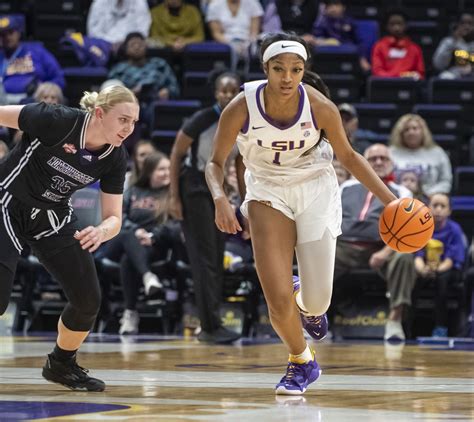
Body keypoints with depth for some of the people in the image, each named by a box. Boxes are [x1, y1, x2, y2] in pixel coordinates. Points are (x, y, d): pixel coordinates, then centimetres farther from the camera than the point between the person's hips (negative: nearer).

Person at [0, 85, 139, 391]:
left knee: (89, 300, 1)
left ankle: (62, 364, 27)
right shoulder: (57, 121, -29)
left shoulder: (116, 158, -12)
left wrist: (101, 232, -32)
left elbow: (114, 218, -9)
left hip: (54, 215, 6)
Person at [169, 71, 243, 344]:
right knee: (205, 257, -11)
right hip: (194, 188, -6)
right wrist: (174, 197, -15)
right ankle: (212, 326, -13)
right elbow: (176, 155, -11)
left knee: (217, 259, 7)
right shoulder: (202, 121, -19)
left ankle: (209, 326, 13)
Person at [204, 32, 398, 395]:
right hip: (268, 193, 0)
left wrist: (390, 199, -6)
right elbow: (216, 163, -7)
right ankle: (302, 362, 20)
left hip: (315, 189, 0)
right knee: (278, 301, -11)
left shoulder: (320, 108, -19)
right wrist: (221, 200, -27)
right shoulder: (241, 109, -21)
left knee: (317, 302, -3)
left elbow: (348, 156, -2)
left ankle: (307, 301, 37)